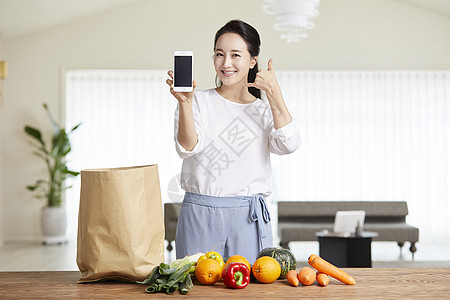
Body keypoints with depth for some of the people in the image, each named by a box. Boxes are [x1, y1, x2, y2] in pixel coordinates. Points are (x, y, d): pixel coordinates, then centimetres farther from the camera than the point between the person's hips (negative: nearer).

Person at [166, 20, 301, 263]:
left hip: (249, 218, 2)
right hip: (200, 215, -1)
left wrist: (274, 93, -11)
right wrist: (185, 103, -27)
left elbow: (288, 145, -8)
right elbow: (188, 147, -12)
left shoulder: (264, 110, 10)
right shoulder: (199, 102, 4)